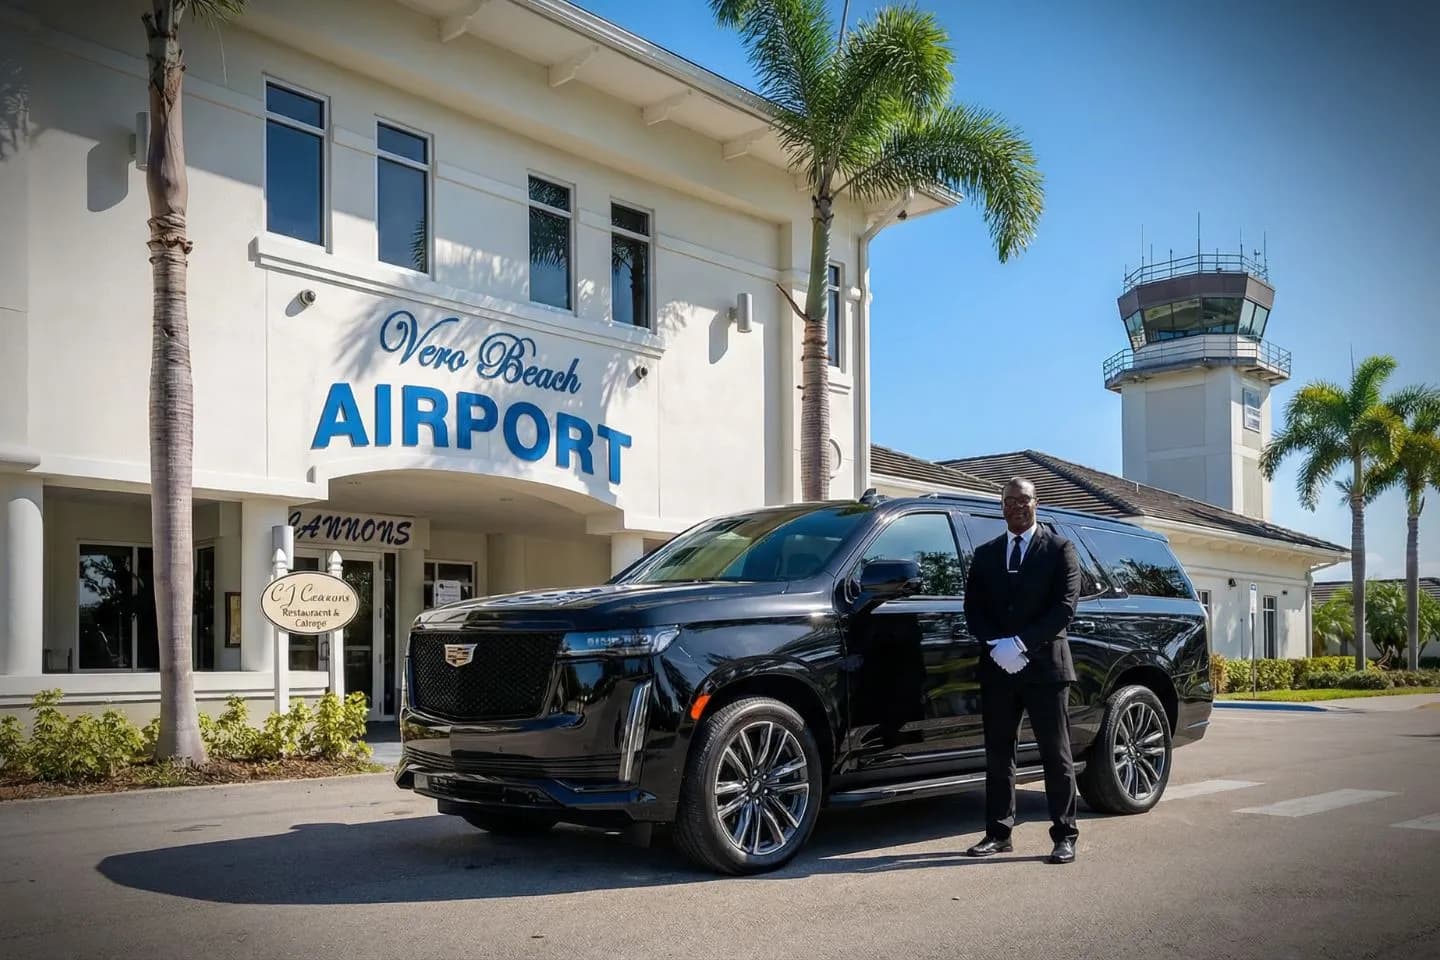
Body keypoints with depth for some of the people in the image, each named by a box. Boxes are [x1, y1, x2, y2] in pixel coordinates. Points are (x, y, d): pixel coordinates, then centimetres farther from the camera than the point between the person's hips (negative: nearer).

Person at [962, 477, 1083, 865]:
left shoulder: (1059, 548, 3)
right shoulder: (985, 554, 14)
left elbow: (1065, 605, -6)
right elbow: (973, 609, 8)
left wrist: (1022, 643, -15)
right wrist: (997, 645, -9)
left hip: (1045, 665, -4)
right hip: (997, 668, 4)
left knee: (1056, 755, 1)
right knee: (998, 755, 7)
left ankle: (1065, 836, 6)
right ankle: (998, 833, 13)